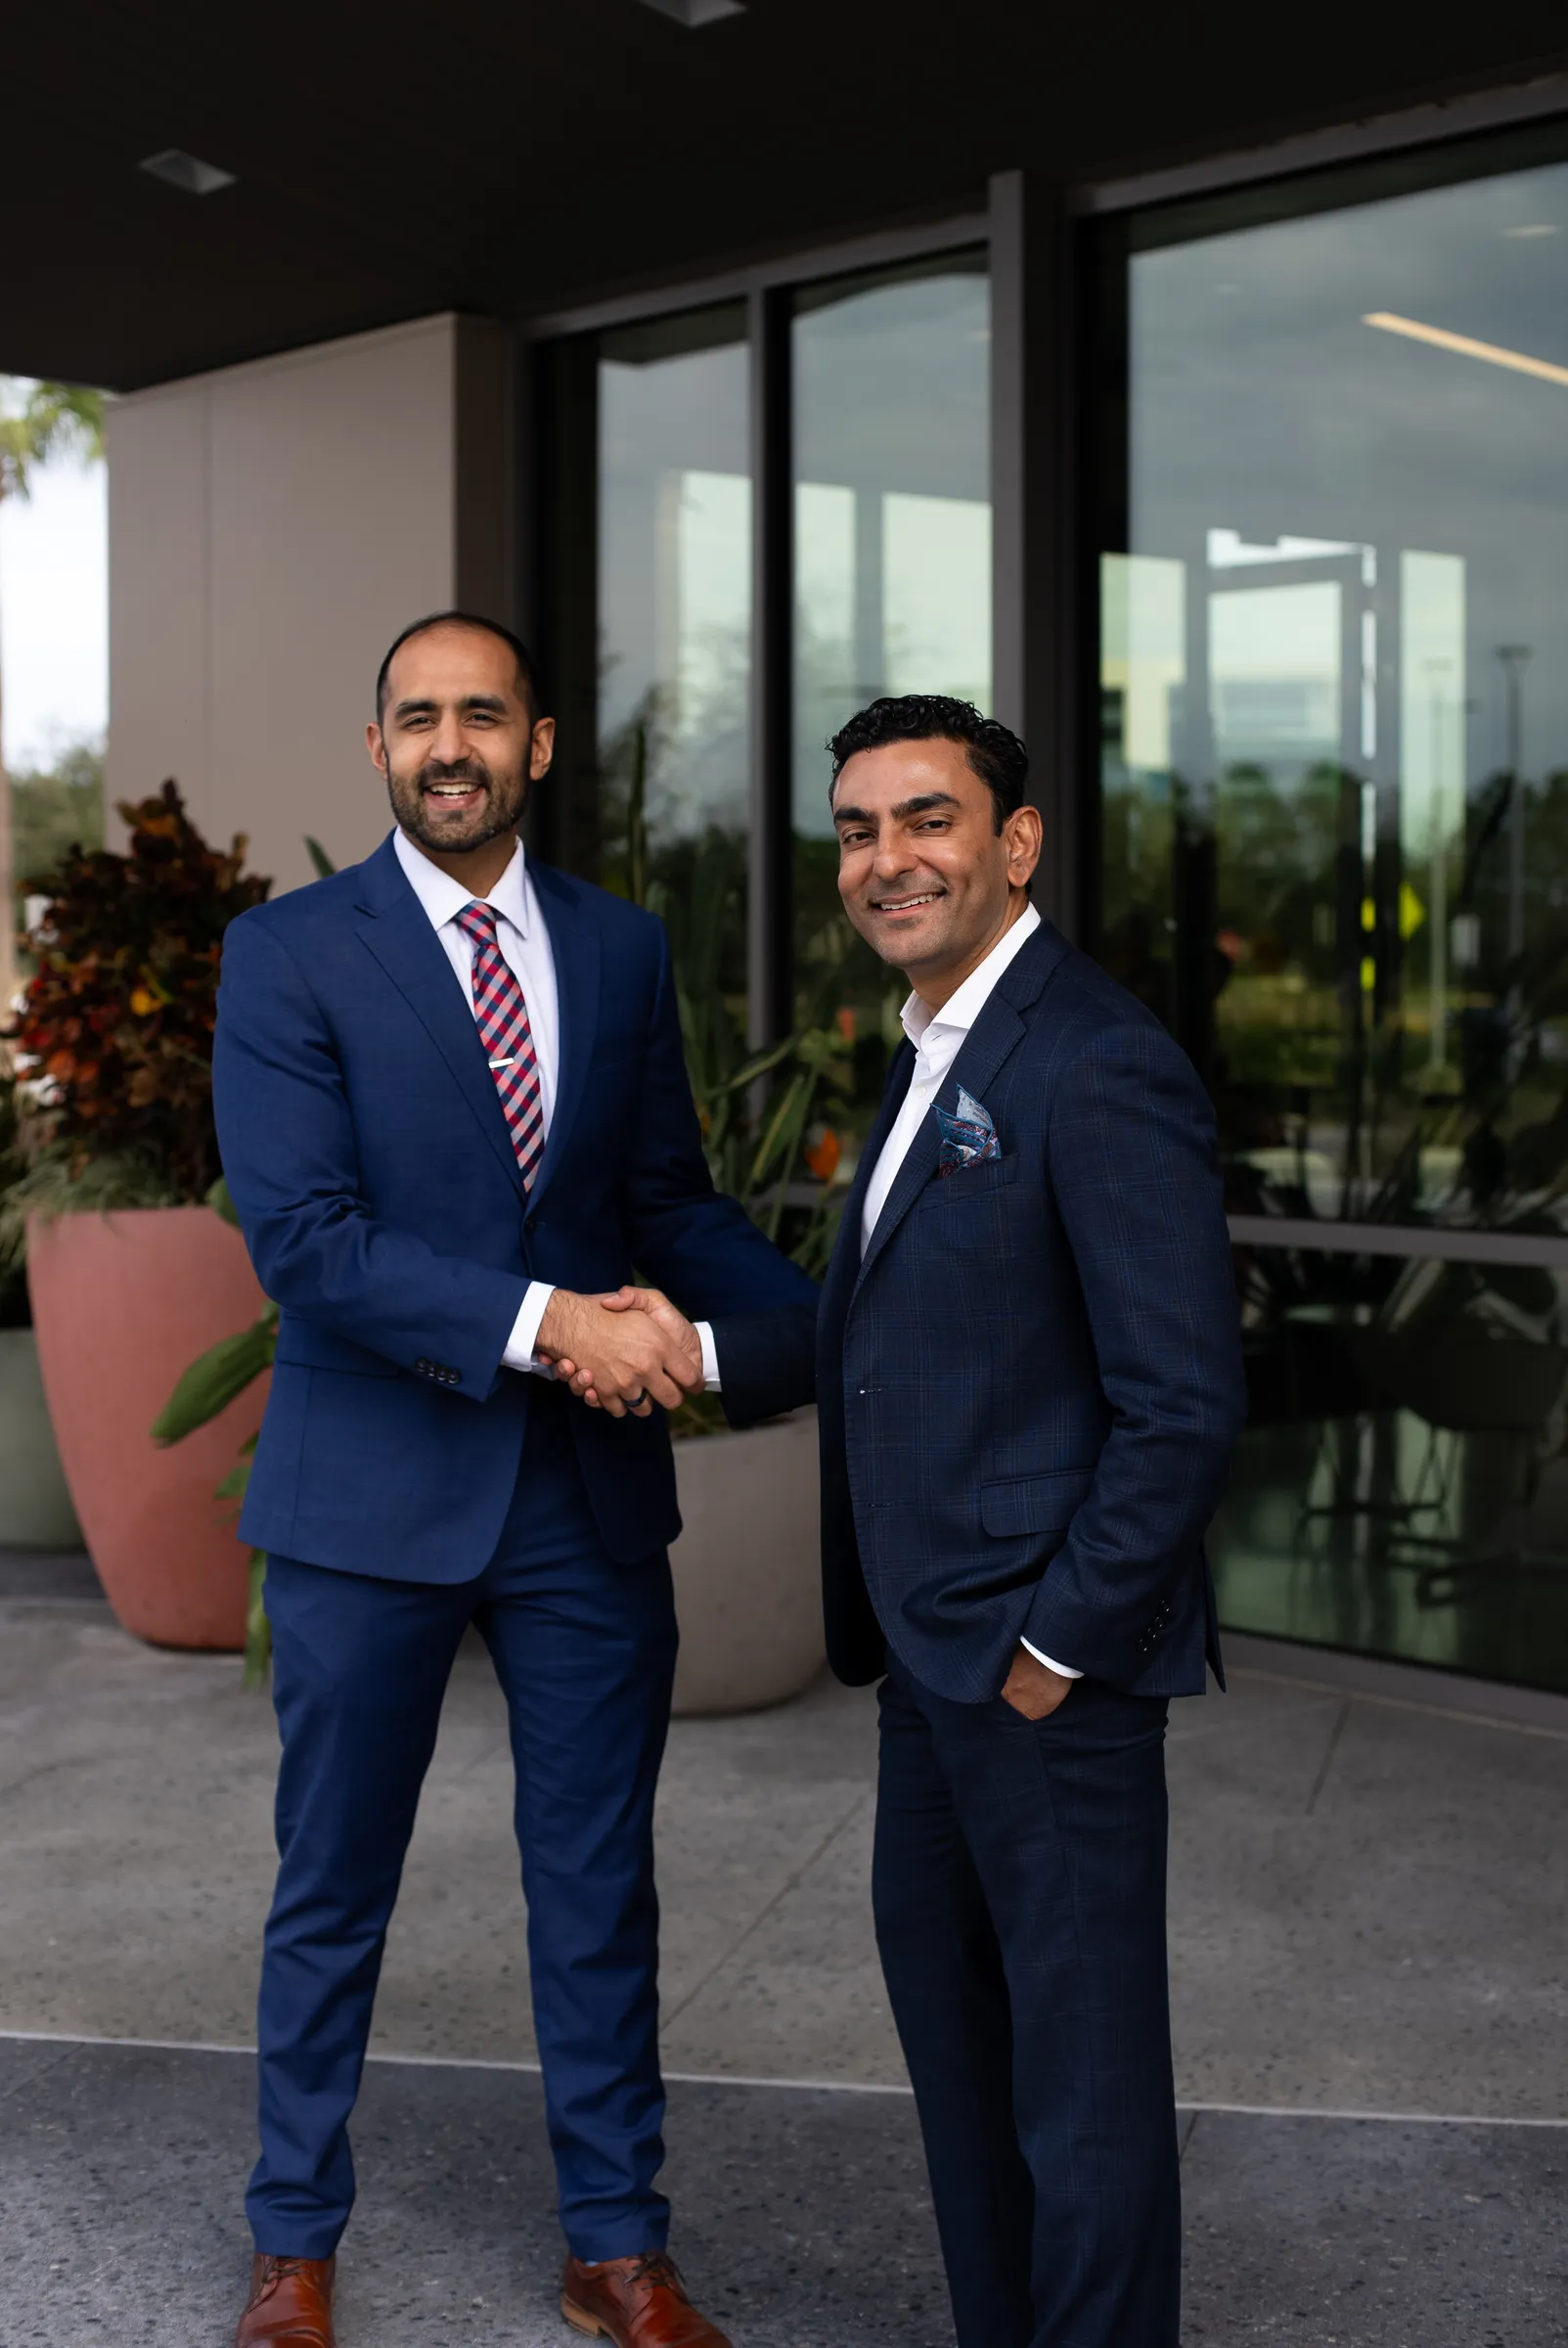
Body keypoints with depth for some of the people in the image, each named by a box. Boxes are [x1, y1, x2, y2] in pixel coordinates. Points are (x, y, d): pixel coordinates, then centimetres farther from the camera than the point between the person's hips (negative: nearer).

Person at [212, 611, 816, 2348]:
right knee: (331, 1892, 12)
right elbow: (301, 1235, -16)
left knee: (601, 1890, 14)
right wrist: (540, 1324, -24)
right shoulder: (287, 953, -7)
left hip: (590, 1487, 3)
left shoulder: (622, 949, 6)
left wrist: (841, 1336, -10)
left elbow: (673, 1202, 7)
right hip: (372, 1490, -3)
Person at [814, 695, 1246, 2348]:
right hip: (936, 1647, 10)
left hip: (1049, 1653, -10)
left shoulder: (1099, 1067, -18)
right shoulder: (933, 1056, 13)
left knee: (1080, 2060, 2)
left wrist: (1055, 1646, -17)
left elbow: (1183, 1405, -20)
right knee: (944, 1992, 20)